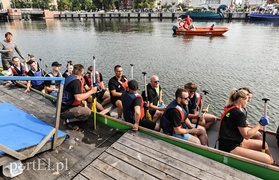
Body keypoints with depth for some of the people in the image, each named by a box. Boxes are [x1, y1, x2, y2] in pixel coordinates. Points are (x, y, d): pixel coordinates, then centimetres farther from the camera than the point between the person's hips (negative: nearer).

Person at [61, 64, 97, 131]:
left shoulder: (70, 77, 9)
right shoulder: (76, 81, -21)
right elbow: (78, 98, -30)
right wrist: (91, 91, -19)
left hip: (64, 106, 10)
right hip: (65, 111, -10)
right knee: (87, 112, -22)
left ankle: (68, 119, 12)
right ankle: (68, 121, -7)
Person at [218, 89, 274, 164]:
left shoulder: (230, 109, 10)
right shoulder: (239, 114, -20)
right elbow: (246, 135, -14)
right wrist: (260, 124, -5)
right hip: (230, 149, -11)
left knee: (264, 145, 20)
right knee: (267, 160, -18)